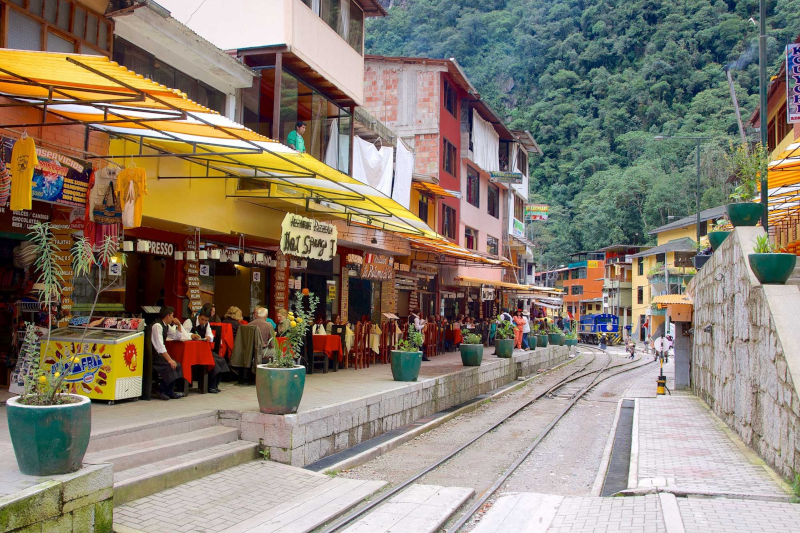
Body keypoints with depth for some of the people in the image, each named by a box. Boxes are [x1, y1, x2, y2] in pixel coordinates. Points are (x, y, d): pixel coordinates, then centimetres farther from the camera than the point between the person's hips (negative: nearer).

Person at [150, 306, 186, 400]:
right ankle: (162, 391, -9)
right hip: (153, 355, -9)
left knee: (177, 365, -8)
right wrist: (169, 359, -26)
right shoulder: (157, 326, -17)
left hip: (160, 353, 9)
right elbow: (159, 346, -23)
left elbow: (178, 337, 23)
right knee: (170, 366, -25)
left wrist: (178, 324, 9)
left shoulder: (166, 326, 10)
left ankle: (170, 392, -2)